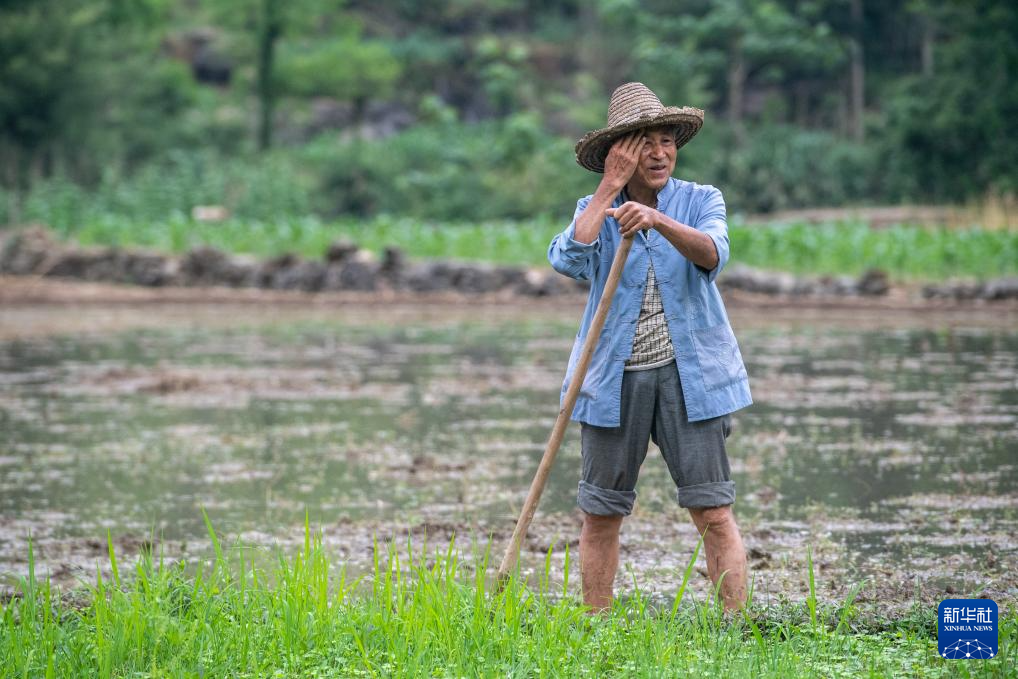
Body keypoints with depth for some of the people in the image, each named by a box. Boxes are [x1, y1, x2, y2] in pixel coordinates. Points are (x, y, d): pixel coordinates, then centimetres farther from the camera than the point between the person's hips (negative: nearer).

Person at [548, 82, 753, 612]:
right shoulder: (594, 210, 7)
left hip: (689, 374, -1)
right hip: (614, 377, 1)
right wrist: (611, 187, -11)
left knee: (713, 511, -6)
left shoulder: (700, 201, 4)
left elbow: (712, 254, -18)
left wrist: (658, 220, -35)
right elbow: (568, 260, -15)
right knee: (600, 514, 5)